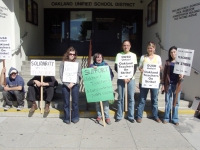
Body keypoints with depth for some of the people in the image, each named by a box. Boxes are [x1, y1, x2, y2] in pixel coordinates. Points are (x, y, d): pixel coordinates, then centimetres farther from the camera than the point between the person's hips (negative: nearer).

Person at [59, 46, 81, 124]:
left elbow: (79, 75, 2)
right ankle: (66, 118, 18)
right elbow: (61, 75, -2)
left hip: (75, 85, 0)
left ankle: (75, 117, 19)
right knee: (66, 103, 7)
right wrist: (67, 84, -11)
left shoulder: (77, 63, 6)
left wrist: (73, 83, -11)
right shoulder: (63, 63, 3)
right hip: (65, 85, 0)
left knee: (75, 102, 5)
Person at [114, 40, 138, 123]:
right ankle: (119, 116, 13)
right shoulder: (119, 55, 6)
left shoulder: (133, 55, 6)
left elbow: (135, 68, 2)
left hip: (131, 79, 0)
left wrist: (130, 78, -12)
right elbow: (116, 67, 1)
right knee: (120, 98, 4)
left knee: (131, 98, 2)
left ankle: (131, 116, 12)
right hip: (120, 79, 0)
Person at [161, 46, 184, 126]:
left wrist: (182, 76, -18)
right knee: (168, 102, 8)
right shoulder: (167, 62, 4)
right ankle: (166, 118, 17)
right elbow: (164, 73, 5)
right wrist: (163, 84, 1)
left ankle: (175, 119, 16)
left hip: (177, 84, 0)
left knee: (176, 102, 7)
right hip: (168, 84, 1)